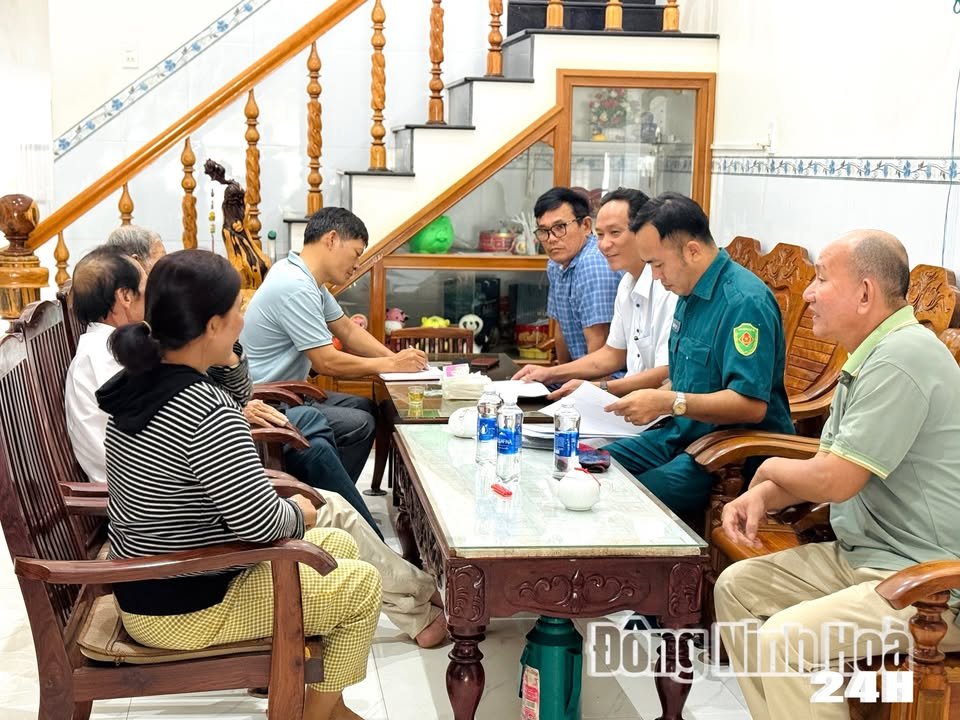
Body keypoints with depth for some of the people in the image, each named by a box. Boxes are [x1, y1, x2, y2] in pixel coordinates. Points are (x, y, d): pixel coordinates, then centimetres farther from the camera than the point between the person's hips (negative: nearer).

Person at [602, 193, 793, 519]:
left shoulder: (745, 302, -20)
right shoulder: (690, 292, 13)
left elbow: (752, 405, -26)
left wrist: (669, 402, -27)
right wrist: (653, 398, 8)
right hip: (681, 433, 10)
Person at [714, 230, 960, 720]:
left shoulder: (902, 358, -22)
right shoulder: (870, 357, 12)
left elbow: (834, 480, -24)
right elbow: (826, 465, 16)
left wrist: (771, 469, -3)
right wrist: (762, 496, -3)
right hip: (861, 555, 11)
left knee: (782, 639, -26)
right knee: (735, 586, 8)